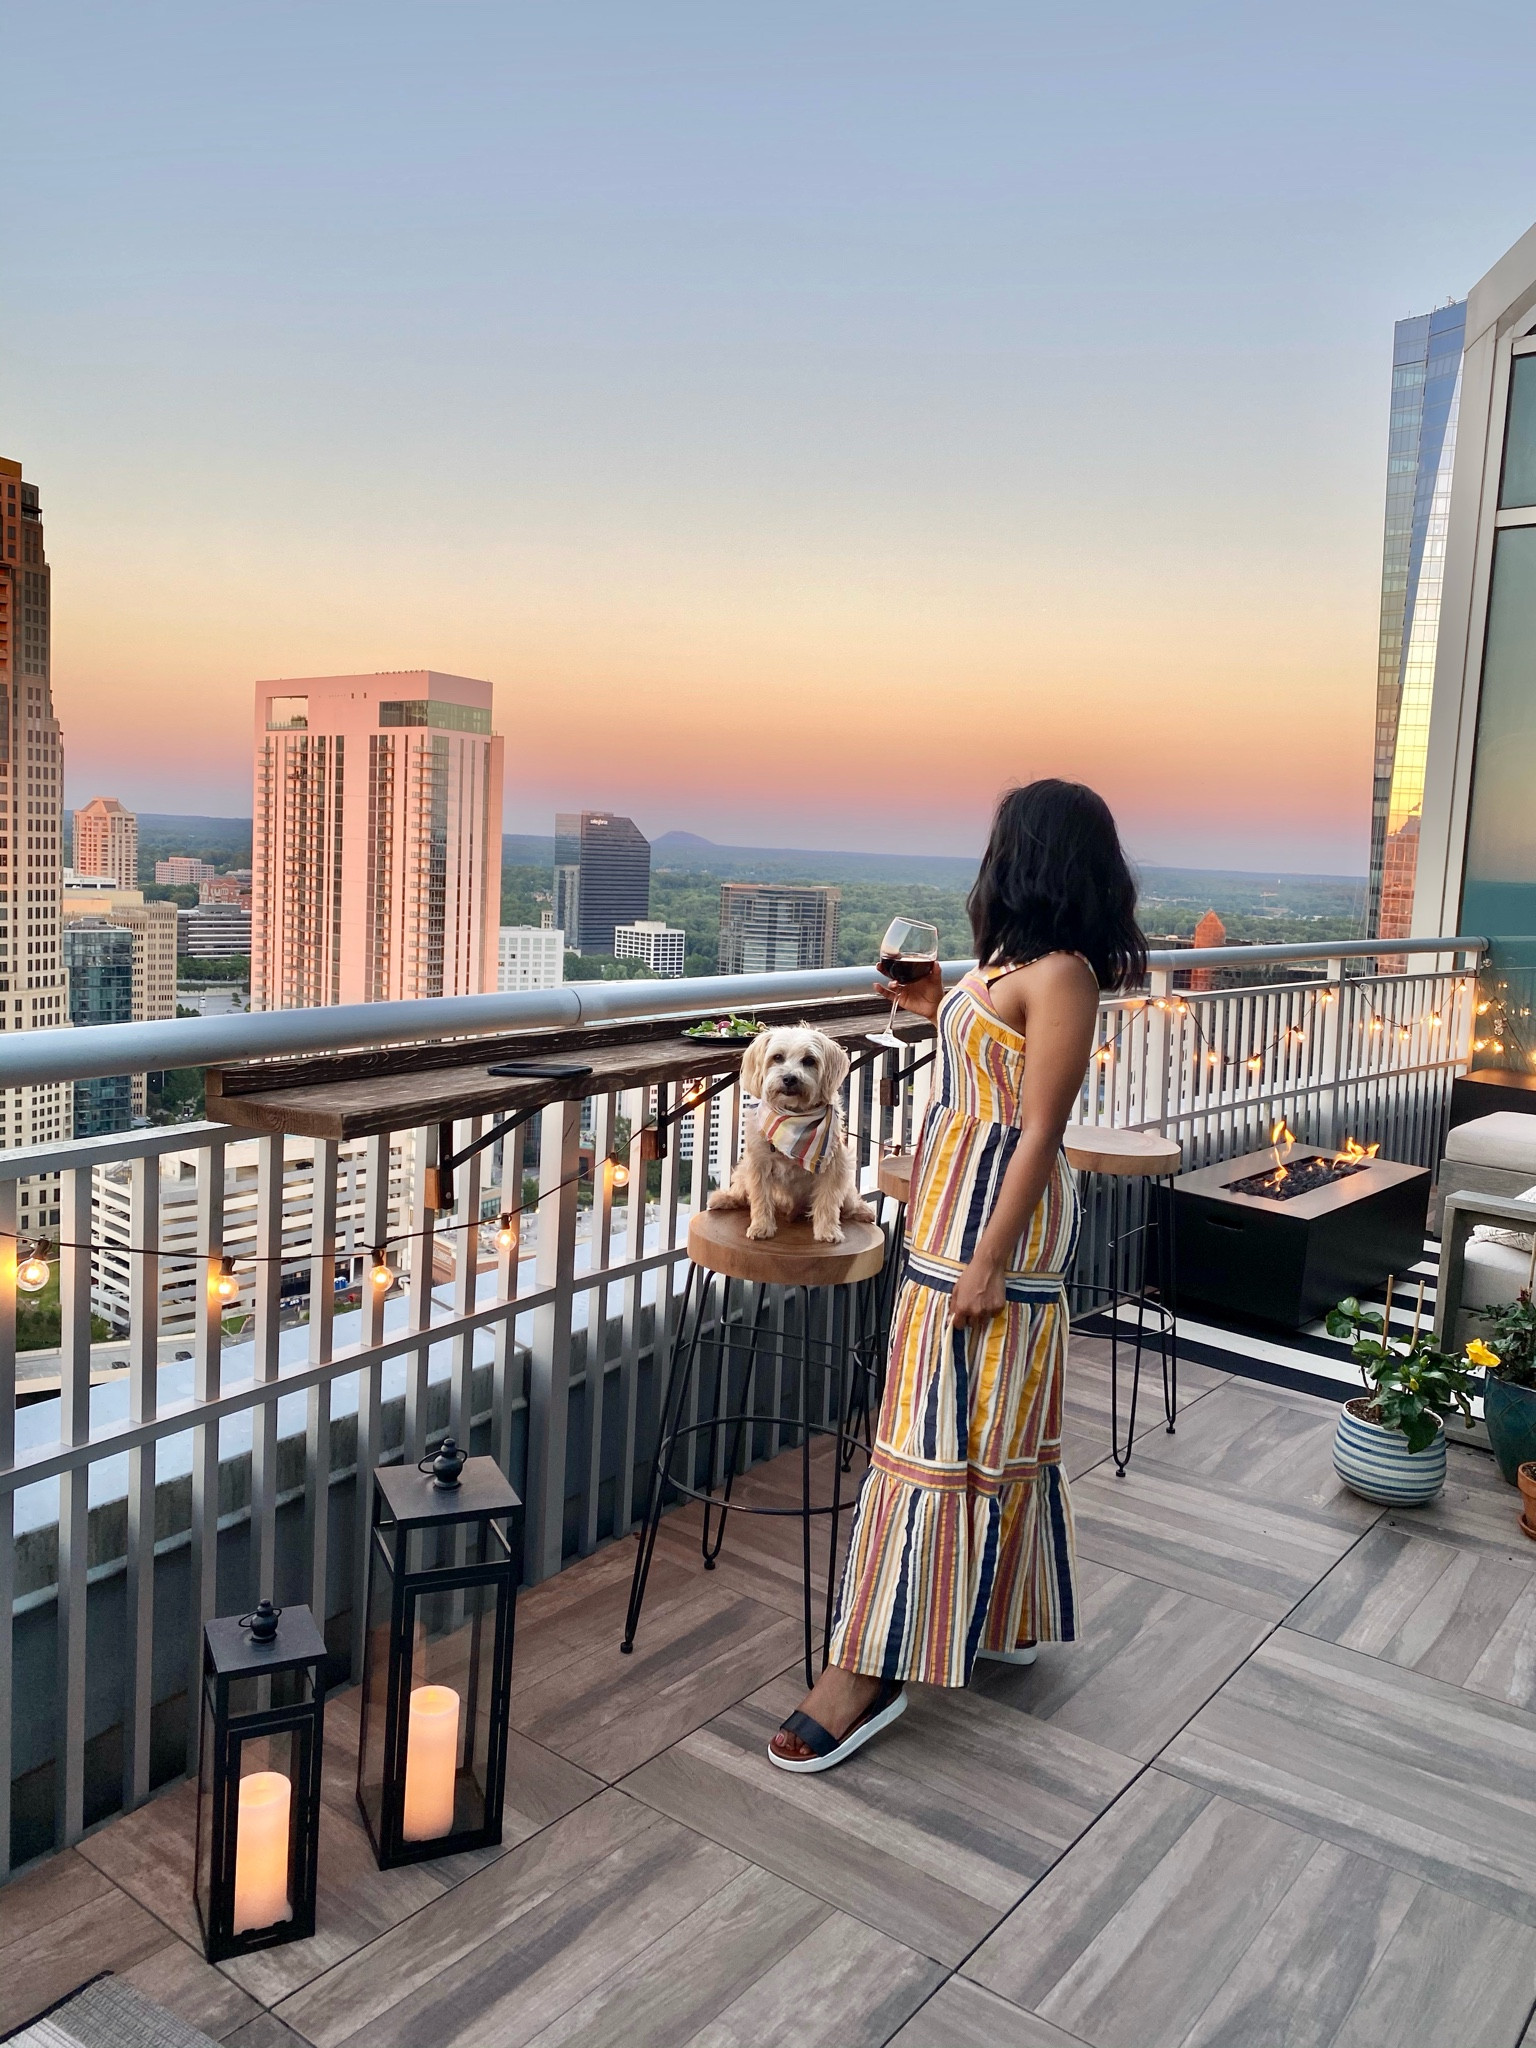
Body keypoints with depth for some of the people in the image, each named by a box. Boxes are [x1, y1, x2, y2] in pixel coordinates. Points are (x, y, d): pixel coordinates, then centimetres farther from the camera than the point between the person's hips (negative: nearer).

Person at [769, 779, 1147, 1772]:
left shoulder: (1060, 974, -17)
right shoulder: (1018, 961, 11)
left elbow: (1039, 1129, -20)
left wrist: (991, 1262, -21)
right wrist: (940, 1006, 14)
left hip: (998, 1219, -10)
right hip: (958, 1208, 10)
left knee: (941, 1430, -5)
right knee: (991, 1424, 17)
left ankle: (875, 1667, 2)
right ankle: (1007, 1618, 32)